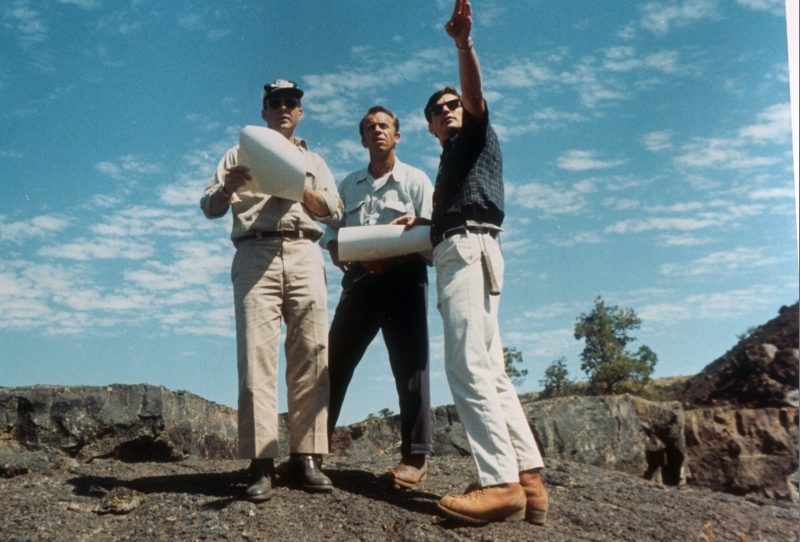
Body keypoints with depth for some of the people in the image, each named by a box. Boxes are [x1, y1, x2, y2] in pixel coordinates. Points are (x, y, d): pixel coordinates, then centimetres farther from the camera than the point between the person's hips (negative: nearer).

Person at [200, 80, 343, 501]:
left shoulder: (313, 162, 26)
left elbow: (334, 211, 12)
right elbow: (210, 207, 12)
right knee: (257, 353, -13)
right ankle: (261, 463, -15)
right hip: (254, 255, -1)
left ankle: (306, 457, -6)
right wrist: (228, 187, -10)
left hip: (303, 254, 2)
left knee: (310, 353, -8)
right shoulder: (241, 154, 23)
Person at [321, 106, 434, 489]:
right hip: (360, 279, 4)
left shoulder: (415, 181, 5)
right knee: (334, 361, 2)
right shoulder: (350, 184, 19)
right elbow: (332, 227, 18)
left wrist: (398, 257, -22)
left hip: (403, 278, -4)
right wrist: (335, 248, -6)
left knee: (408, 365, -6)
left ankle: (415, 458, -3)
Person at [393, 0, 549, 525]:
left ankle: (501, 482, -27)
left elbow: (475, 92, -10)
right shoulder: (449, 160, 34)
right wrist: (420, 223, 22)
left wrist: (463, 42, -26)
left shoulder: (478, 135, 12)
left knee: (468, 366, -22)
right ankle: (529, 478, 0)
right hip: (455, 254, 10)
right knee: (489, 369, 2)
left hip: (469, 249, -10)